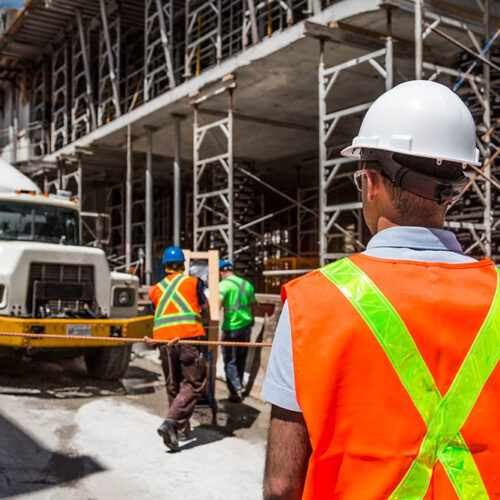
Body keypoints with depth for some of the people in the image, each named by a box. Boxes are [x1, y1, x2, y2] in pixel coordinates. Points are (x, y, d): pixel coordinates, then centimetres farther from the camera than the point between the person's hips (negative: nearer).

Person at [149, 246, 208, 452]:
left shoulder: (155, 289, 18)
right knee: (194, 384, 0)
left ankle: (181, 429, 22)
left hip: (163, 338, 4)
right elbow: (204, 306, 25)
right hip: (188, 336, -4)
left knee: (173, 386, 15)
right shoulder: (193, 281, 12)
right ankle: (170, 423, -17)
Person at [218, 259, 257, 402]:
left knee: (230, 361, 2)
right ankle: (239, 386, 29)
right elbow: (253, 304, 19)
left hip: (231, 327, -6)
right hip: (246, 326, 6)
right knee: (241, 359, 18)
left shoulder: (224, 284, -10)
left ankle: (236, 392, -2)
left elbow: (218, 304, -23)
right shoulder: (247, 283, 11)